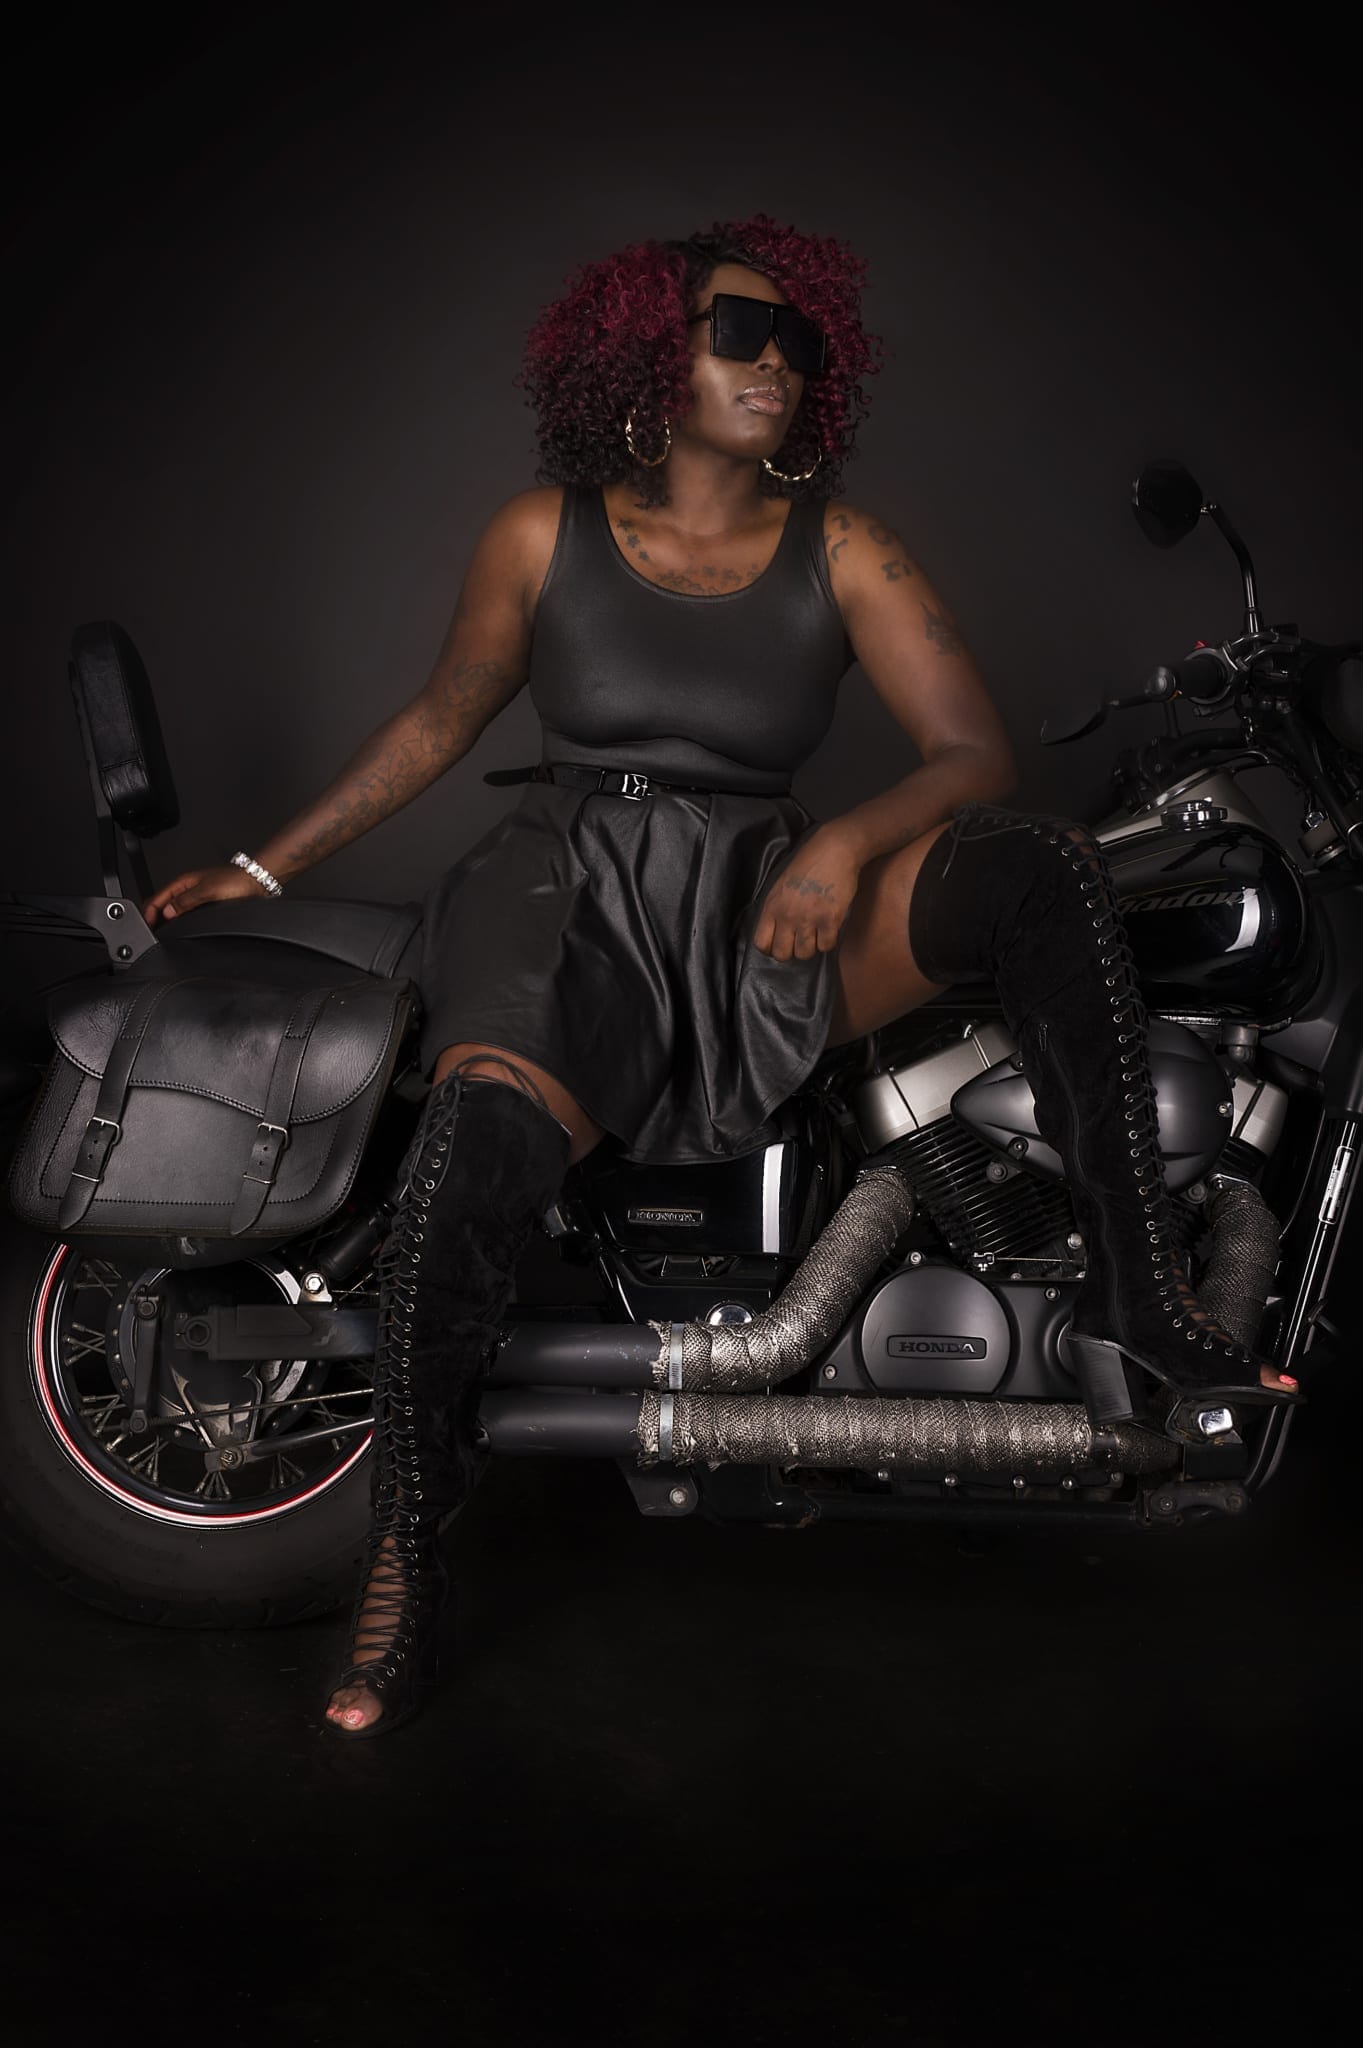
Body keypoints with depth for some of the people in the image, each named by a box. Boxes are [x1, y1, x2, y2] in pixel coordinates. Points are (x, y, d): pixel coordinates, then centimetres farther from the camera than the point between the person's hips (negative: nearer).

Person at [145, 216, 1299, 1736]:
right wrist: (267, 866, 18)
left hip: (766, 913, 2)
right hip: (569, 897, -1)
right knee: (475, 1149, -35)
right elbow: (440, 721, 17)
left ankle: (1133, 1297, -23)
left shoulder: (840, 551, 6)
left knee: (1048, 869, -25)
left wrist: (846, 843, -20)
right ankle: (403, 1554, -20)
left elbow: (974, 750, 0)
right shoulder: (544, 533, 6)